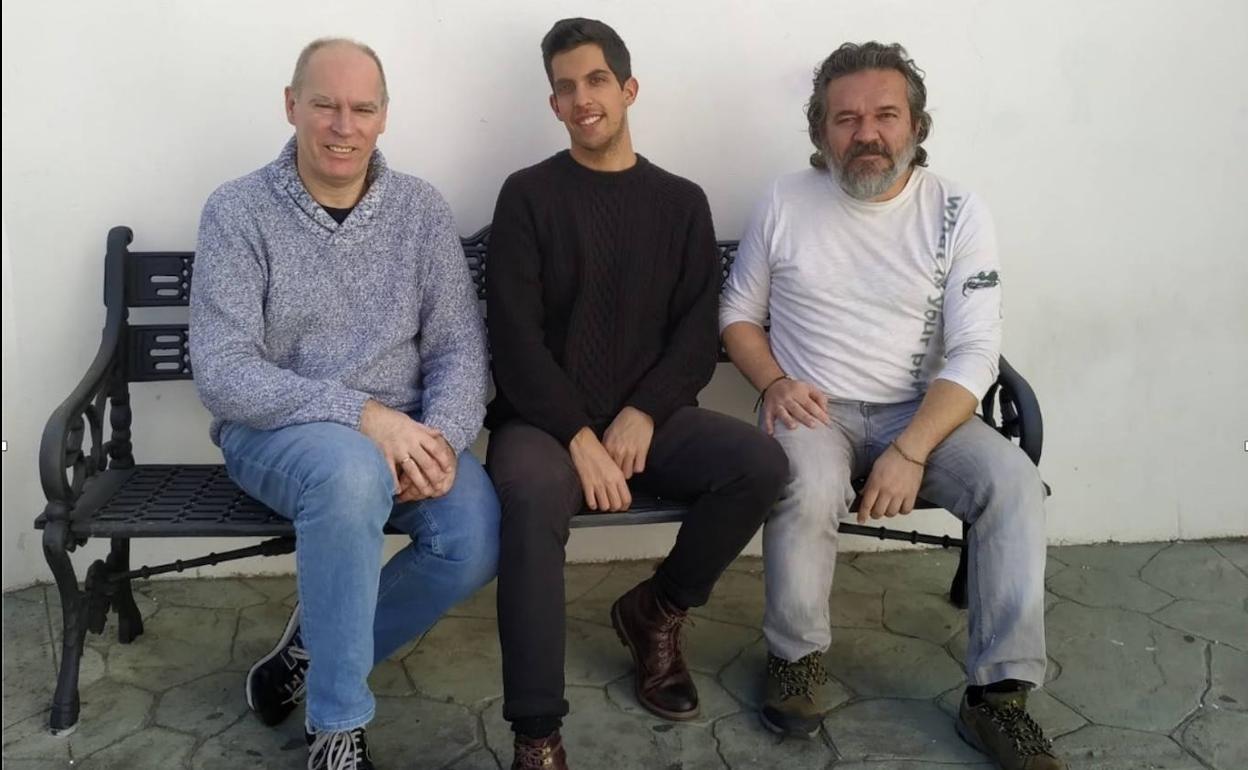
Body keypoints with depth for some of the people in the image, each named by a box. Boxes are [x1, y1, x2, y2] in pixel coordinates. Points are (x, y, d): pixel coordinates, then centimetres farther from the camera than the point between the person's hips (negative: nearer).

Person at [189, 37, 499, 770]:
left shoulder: (422, 209, 3)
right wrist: (360, 413, -26)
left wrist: (441, 436, -21)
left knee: (481, 540, -25)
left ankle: (318, 644, 4)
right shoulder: (238, 211, -7)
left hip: (401, 430, 3)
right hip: (276, 430, -3)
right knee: (351, 471, -38)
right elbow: (222, 372, -15)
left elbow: (461, 347, -1)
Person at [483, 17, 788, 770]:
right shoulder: (528, 194, 3)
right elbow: (514, 334, -6)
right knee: (534, 497, -36)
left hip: (648, 415, 3)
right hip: (543, 417, -3)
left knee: (761, 461, -23)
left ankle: (658, 609, 4)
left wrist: (644, 412, -13)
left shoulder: (681, 201, 11)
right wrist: (578, 434, -18)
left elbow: (700, 332, 4)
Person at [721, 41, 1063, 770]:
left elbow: (974, 354, -10)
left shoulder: (959, 213, -4)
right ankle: (798, 655, -6)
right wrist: (774, 382, -12)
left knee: (1014, 481, -26)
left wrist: (910, 451, -23)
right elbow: (738, 314, 9)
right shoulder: (785, 203, 0)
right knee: (809, 488, -34)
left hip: (919, 410, 1)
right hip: (814, 408, -1)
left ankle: (999, 693, -12)